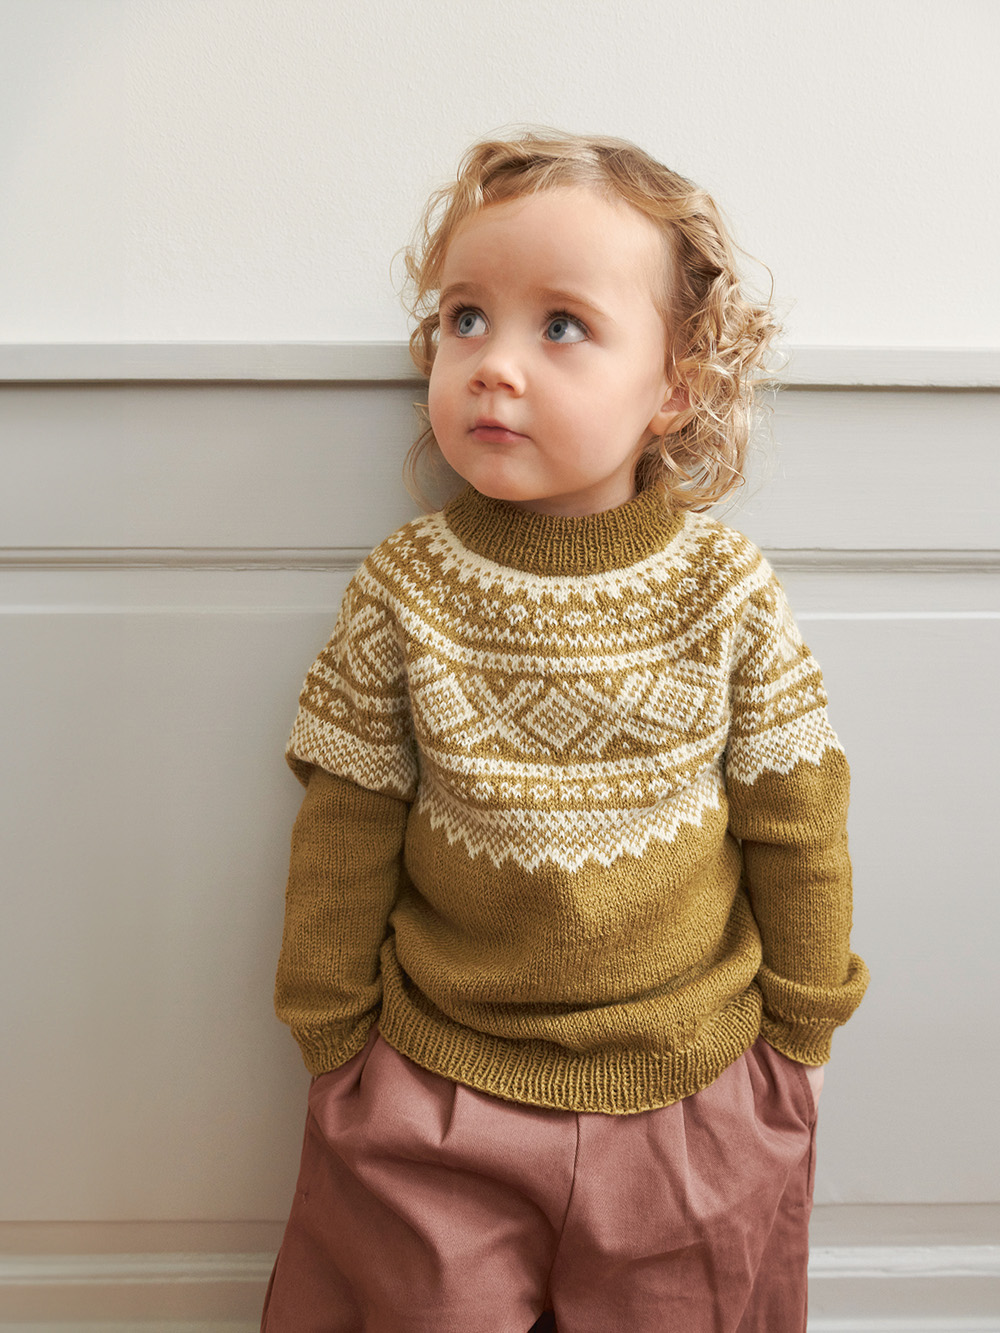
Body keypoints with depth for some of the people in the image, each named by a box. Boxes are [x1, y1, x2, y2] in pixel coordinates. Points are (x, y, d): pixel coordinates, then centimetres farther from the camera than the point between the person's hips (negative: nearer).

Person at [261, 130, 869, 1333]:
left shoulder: (727, 589, -12)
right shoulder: (402, 592, -12)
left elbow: (795, 826, -2)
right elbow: (343, 834, -3)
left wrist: (799, 1032, 5)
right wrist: (333, 1042, 4)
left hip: (695, 1094, 1)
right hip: (436, 1095, 0)